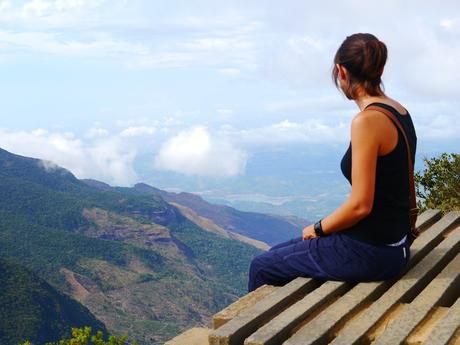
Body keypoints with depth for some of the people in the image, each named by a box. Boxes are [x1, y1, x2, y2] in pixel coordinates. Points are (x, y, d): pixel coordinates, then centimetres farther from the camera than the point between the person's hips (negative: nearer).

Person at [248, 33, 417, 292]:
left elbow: (360, 205, -24)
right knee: (279, 254, 23)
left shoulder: (367, 120, -22)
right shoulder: (399, 112, 6)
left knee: (262, 268, 8)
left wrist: (318, 229, -6)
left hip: (369, 251, -9)